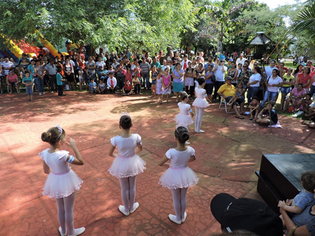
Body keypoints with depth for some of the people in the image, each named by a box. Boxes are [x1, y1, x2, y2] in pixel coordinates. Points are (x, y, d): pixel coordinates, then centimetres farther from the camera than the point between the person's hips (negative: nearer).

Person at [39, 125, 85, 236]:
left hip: (54, 182, 6)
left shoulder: (45, 153, -14)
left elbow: (46, 171, 1)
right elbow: (81, 162, -23)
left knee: (60, 208, 28)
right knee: (69, 210, 18)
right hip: (66, 182, -6)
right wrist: (74, 147, -23)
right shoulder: (63, 155, -34)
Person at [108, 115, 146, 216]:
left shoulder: (115, 139, -27)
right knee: (132, 186, 23)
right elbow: (140, 149, -3)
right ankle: (132, 207, 45)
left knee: (124, 187, 20)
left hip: (121, 164, -1)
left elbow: (110, 153, -11)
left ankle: (126, 209, 41)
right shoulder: (136, 137, -22)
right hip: (133, 162, 1)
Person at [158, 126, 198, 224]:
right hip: (185, 174, 3)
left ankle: (178, 218, 43)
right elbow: (193, 158, 2)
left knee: (176, 198, 21)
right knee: (183, 197, 25)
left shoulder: (171, 152, -33)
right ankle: (183, 216, 48)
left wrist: (168, 164, 0)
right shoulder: (190, 150, -22)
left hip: (174, 175, -3)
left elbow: (160, 163, -19)